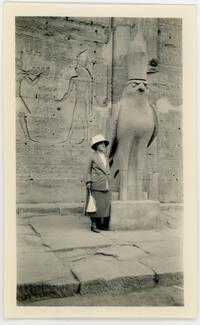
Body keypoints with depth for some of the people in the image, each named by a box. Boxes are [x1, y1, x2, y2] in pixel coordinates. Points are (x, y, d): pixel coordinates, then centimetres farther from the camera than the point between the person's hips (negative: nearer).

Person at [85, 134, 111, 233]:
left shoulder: (106, 157, 18)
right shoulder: (92, 157, 2)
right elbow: (88, 171, 3)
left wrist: (109, 183, 16)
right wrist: (88, 182, -6)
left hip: (106, 186, 6)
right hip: (97, 185, -6)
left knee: (107, 205, 4)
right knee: (97, 205, -6)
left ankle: (104, 225, 12)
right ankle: (94, 225, 1)